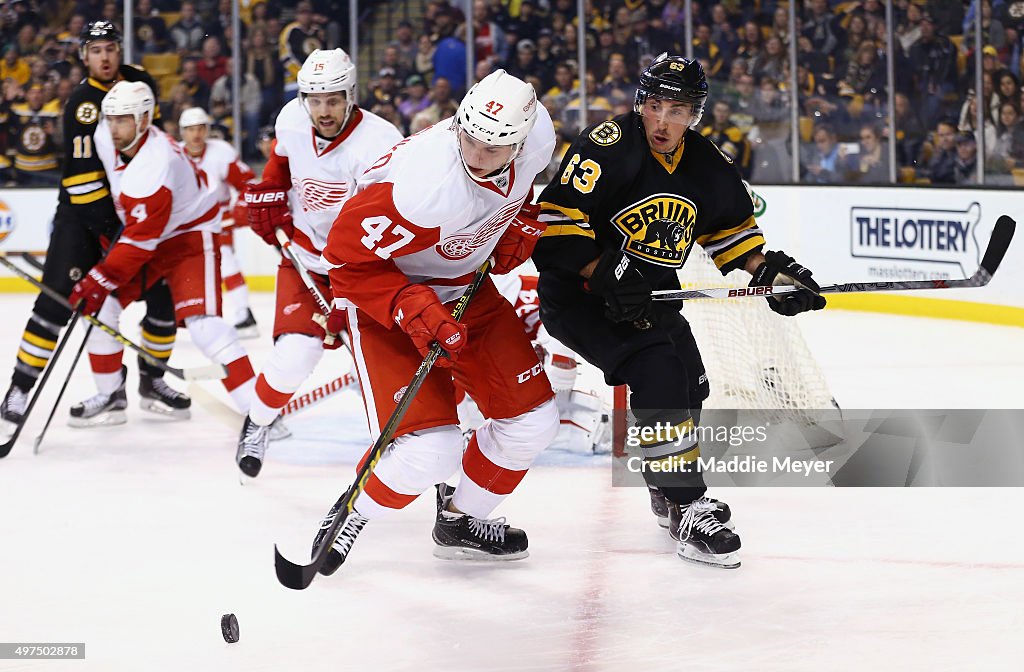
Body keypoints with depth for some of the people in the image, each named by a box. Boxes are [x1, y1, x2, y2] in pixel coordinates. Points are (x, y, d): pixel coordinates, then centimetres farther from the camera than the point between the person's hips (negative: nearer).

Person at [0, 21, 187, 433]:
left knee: (164, 291, 1)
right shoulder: (82, 103, -18)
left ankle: (151, 381, 19)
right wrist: (109, 231, -25)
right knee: (59, 298, -15)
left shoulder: (139, 82, 2)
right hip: (84, 209, -6)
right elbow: (83, 175, -22)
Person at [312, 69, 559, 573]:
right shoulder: (423, 185, -39)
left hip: (465, 288, 7)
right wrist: (415, 311, -33)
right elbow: (348, 258, -27)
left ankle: (460, 521, 32)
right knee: (431, 450, -19)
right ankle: (348, 518, 11)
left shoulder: (538, 137, -17)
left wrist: (520, 222, -2)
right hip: (383, 290, -7)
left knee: (532, 421, 7)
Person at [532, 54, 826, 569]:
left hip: (648, 293, 8)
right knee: (657, 370, -25)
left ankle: (670, 487, 43)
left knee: (689, 385, 16)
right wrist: (605, 275, -31)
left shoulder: (705, 165, 0)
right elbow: (557, 218, -26)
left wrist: (768, 269, 4)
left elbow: (730, 223, 17)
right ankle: (686, 509, -22)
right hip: (576, 292, -8)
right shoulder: (609, 146, -22)